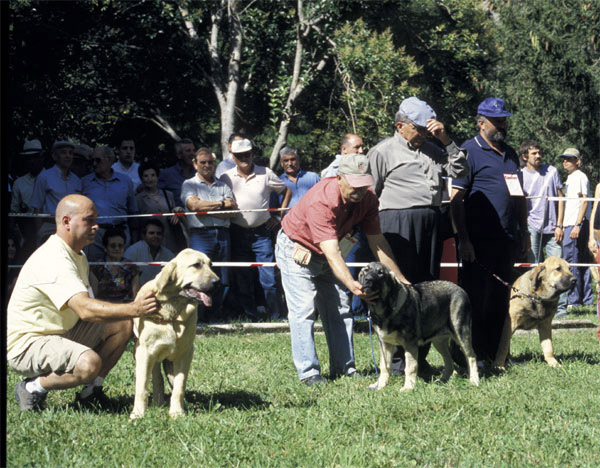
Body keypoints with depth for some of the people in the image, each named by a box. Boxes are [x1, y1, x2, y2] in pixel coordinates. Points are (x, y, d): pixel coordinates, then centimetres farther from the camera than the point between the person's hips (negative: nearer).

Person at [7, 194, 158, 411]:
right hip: (27, 343, -10)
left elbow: (85, 305, 14)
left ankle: (91, 392, 6)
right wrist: (133, 309, -43)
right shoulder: (53, 260, -25)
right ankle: (33, 387, -10)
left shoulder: (78, 255, 11)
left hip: (61, 333, 10)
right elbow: (85, 309, -36)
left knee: (123, 325, 2)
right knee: (89, 363, -35)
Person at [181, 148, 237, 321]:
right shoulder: (189, 185, 10)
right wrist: (221, 204, -4)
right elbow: (194, 204, -9)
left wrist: (206, 209, -6)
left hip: (223, 235, 4)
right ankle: (197, 318, -10)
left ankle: (215, 313, 9)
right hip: (200, 234, -4)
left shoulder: (223, 186, 19)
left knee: (223, 280, 1)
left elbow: (231, 211, 4)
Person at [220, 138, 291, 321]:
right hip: (238, 233, 1)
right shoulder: (226, 178, 3)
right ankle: (249, 316, 11)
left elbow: (287, 191, 12)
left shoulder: (265, 174, 2)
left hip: (262, 232, -1)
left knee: (268, 276, -6)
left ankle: (277, 315, -1)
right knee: (242, 278, 4)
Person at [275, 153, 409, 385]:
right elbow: (332, 252, -43)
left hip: (326, 251, 7)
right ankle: (308, 372, -10)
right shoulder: (321, 201, -38)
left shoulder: (367, 199, -17)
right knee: (303, 311, -12)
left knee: (339, 310, 2)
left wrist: (399, 278, -13)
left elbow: (378, 242, -9)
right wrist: (352, 285, -55)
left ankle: (344, 368, 6)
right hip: (296, 248, -7)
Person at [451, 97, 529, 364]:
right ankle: (471, 355, 1)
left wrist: (523, 233, 18)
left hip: (507, 240, 7)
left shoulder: (510, 154, 18)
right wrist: (463, 240, -16)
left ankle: (496, 353, 16)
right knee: (475, 298, -4)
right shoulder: (469, 152, -5)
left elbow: (520, 196, 25)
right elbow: (456, 198, -10)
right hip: (479, 240, -7)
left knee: (500, 299, 10)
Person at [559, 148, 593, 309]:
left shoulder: (580, 177, -8)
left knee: (570, 261, -11)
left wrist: (577, 225, -21)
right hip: (569, 224, 10)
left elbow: (584, 201, -15)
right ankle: (586, 298, 9)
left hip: (577, 224, -10)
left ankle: (574, 298, -11)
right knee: (582, 262, 8)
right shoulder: (569, 178, 21)